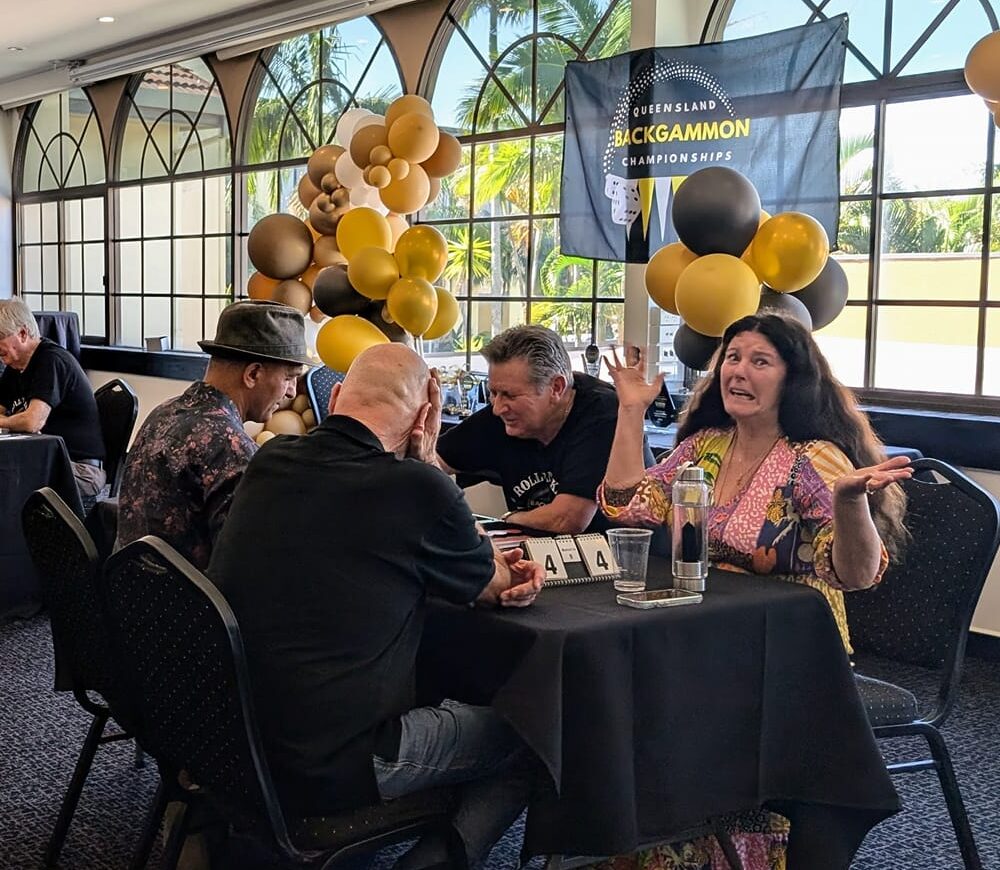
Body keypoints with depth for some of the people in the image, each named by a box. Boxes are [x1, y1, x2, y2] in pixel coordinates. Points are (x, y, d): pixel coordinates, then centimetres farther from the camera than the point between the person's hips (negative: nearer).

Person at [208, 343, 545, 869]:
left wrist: (498, 569, 12)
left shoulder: (270, 461, 2)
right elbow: (494, 587, 3)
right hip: (326, 772, -7)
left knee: (439, 708, 29)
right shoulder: (415, 486, -17)